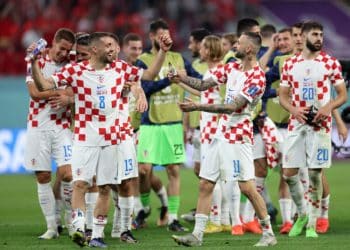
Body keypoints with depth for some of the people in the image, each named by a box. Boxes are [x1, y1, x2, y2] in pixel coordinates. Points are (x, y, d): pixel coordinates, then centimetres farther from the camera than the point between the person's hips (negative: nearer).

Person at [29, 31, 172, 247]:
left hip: (116, 136, 3)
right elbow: (44, 85, -9)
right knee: (80, 183, -15)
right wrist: (34, 63, -23)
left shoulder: (120, 68, 5)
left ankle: (97, 234, 11)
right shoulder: (76, 71, -5)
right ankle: (79, 228, -20)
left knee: (105, 188, 5)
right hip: (85, 138, -3)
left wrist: (163, 51, 6)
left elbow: (148, 75, 15)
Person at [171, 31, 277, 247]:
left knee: (247, 187, -8)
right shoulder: (232, 68, 10)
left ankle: (268, 233, 4)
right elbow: (204, 84, 15)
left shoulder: (256, 77, -16)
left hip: (238, 137, -8)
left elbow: (232, 107, -22)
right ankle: (197, 235, 8)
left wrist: (197, 107, -24)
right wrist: (181, 77, 0)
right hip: (221, 134, 8)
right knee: (205, 184, 5)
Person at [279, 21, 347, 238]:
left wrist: (328, 107, -17)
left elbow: (343, 95, 2)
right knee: (289, 173, -1)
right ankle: (302, 215, 21)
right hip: (296, 123, 2)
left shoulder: (331, 63, 1)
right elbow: (283, 96, 11)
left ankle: (312, 224, 5)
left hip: (320, 124, -2)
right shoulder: (290, 64, 8)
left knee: (315, 174, -4)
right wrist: (294, 110, -9)